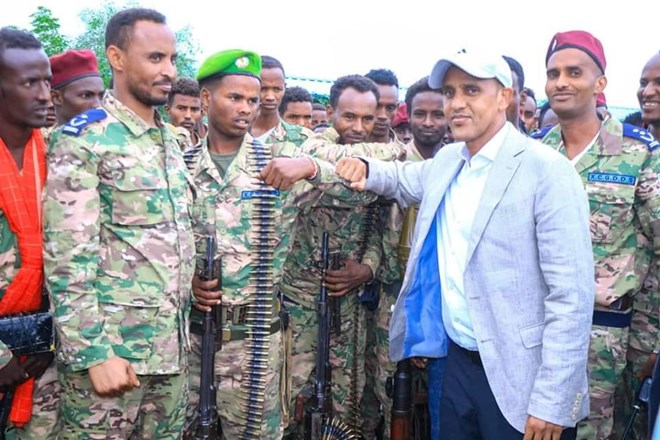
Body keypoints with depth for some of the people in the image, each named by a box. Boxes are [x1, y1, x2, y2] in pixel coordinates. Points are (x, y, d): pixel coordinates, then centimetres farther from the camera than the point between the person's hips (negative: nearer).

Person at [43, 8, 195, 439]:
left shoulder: (171, 140, 11)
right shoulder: (83, 139, -11)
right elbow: (67, 258, -15)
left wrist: (185, 319, 13)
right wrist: (95, 352, -18)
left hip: (173, 342, 7)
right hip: (110, 343, -6)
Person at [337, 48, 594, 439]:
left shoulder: (547, 170, -15)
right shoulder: (448, 160, 6)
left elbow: (571, 295, -17)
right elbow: (404, 179, 27)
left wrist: (552, 402, -18)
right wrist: (365, 168, 4)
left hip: (519, 377, -6)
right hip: (459, 362, 6)